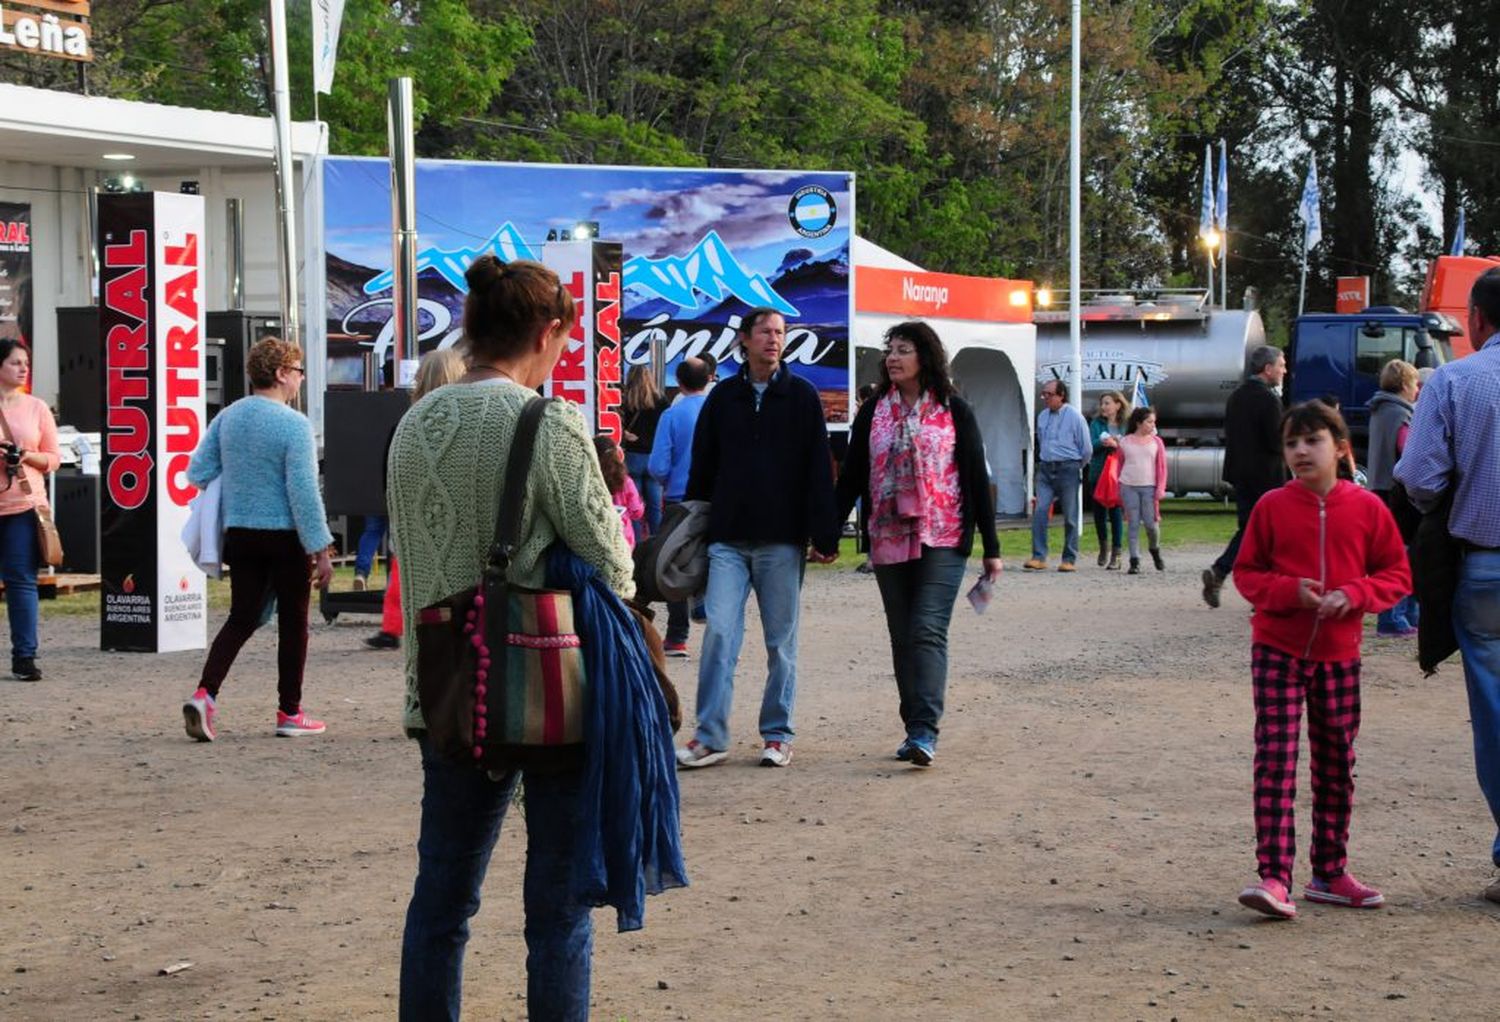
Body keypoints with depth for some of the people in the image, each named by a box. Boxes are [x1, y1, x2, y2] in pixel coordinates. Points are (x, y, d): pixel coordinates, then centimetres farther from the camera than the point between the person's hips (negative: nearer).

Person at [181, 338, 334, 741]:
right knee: (292, 622, 9)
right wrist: (321, 549, -14)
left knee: (241, 619, 11)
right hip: (285, 538, -5)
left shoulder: (226, 417, 4)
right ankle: (289, 712, 15)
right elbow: (303, 491, -18)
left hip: (239, 535, 5)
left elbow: (198, 472, 5)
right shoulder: (294, 424, -15)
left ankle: (205, 694, -8)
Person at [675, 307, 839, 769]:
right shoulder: (723, 397, 8)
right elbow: (702, 467, 11)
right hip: (728, 540, 1)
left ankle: (777, 734, 15)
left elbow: (819, 471, -2)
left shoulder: (802, 397, 2)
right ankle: (711, 736, -1)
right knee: (719, 633, -5)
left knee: (781, 641, 5)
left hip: (782, 541, -1)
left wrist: (824, 536, -7)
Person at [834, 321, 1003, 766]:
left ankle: (925, 732, -20)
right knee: (902, 639, 6)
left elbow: (977, 478, 2)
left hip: (942, 540, -4)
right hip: (889, 541, 4)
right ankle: (915, 729, 12)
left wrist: (991, 547, -1)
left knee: (928, 632, -15)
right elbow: (851, 477, 10)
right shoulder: (874, 412, 10)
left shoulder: (953, 411, 2)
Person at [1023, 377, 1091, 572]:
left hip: (1068, 468, -5)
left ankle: (1069, 560, 8)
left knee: (1070, 517, 1)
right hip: (1045, 468, 5)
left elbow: (1087, 447, 0)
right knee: (1039, 512, -8)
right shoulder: (1042, 416, 10)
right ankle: (1038, 557, -7)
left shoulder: (1074, 416, -6)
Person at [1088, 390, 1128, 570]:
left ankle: (1115, 555, 0)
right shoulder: (1096, 423, 7)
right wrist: (1103, 443, -23)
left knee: (1116, 513, -5)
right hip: (1098, 473, 2)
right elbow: (1090, 444, -5)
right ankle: (1104, 546, 31)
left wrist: (1117, 445, -18)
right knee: (1099, 512, 7)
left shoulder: (1126, 425, 2)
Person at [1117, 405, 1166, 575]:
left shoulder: (1156, 442, 6)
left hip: (1149, 487, 0)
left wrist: (1160, 489, -4)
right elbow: (1120, 466, 13)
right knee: (1133, 524, -1)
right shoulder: (1125, 442, 7)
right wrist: (1118, 491, 11)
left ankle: (1155, 550, 25)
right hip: (1128, 486, 0)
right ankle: (1134, 562, 0)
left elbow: (1162, 467, 6)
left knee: (1150, 523, -4)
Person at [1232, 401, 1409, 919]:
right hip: (1278, 649, -2)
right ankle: (1273, 878, -11)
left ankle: (1330, 872, 24)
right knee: (1275, 761, -9)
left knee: (1336, 764, 11)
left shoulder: (1367, 508, -2)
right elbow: (1246, 571, 2)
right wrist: (1290, 591, -16)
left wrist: (1353, 594, -15)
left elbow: (1396, 575, 3)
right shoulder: (1271, 507, -3)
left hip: (1339, 653, 2)